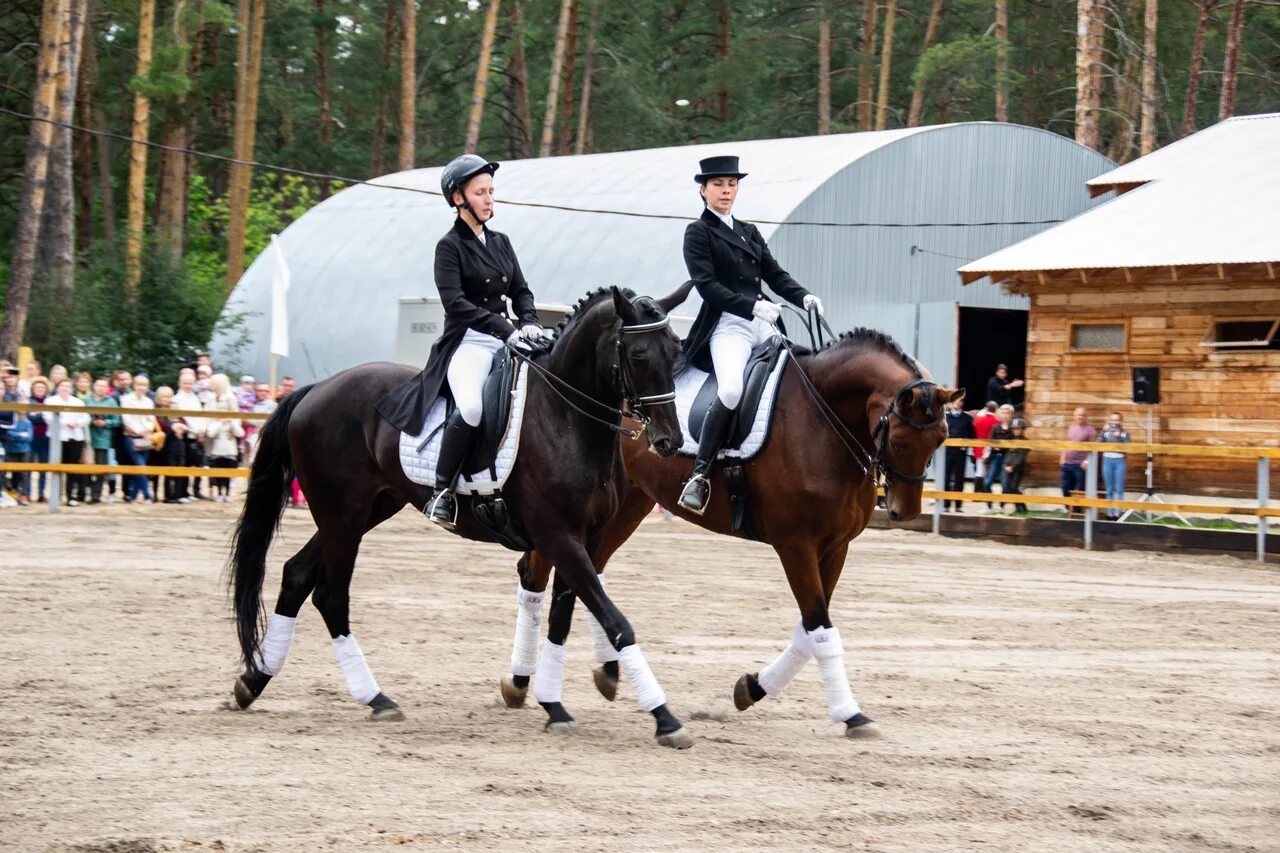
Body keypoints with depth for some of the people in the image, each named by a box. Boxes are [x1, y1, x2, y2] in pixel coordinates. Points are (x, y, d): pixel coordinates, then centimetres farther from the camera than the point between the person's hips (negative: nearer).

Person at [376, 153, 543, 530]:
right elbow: (456, 303, -14)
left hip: (506, 342, 7)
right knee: (472, 406, -34)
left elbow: (521, 292, 17)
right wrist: (506, 329, -22)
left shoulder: (501, 243, 16)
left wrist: (529, 323, -6)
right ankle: (443, 491, -23)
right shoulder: (450, 247, -3)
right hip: (467, 343, -7)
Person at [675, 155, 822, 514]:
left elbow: (776, 275, 17)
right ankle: (699, 474, -27)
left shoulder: (749, 232, 22)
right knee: (732, 390, -31)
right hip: (728, 326, -7)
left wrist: (805, 297, -2)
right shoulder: (698, 233, 3)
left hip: (765, 324, 7)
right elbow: (707, 285, -8)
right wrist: (753, 306, -19)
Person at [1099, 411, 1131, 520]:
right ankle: (1109, 513, 10)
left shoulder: (1125, 433, 4)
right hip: (1107, 461, 2)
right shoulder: (1106, 432, 8)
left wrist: (1119, 436, -16)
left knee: (1119, 489, -2)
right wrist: (1104, 431, -13)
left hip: (1119, 461, -2)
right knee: (1109, 489, 6)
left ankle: (1117, 513, 0)